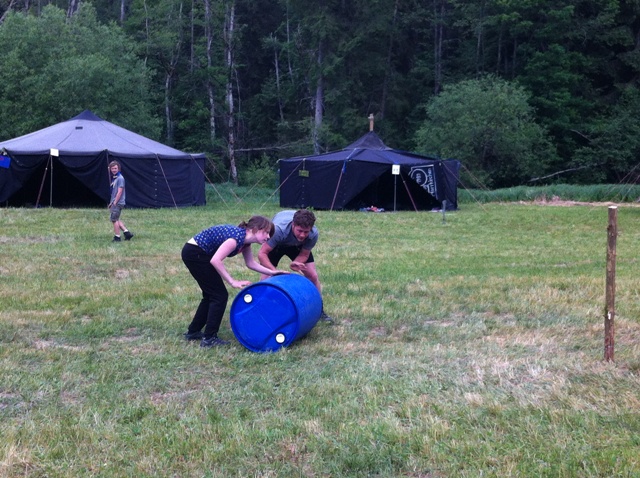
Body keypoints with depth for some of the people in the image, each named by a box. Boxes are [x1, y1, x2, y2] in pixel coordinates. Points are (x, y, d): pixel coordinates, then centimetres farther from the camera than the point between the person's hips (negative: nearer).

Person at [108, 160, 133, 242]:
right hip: (114, 202, 9)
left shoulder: (120, 178, -14)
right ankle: (127, 232, 15)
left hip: (118, 203, -9)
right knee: (116, 219, 14)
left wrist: (114, 203, -17)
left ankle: (117, 237, 3)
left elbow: (119, 192, -18)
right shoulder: (114, 178, 13)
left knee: (114, 219, -4)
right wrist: (111, 202, 15)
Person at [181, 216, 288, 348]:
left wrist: (272, 272, 8)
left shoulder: (245, 239, 4)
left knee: (211, 294, 18)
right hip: (194, 253, -9)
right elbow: (215, 260, -31)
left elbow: (251, 263, 14)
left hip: (196, 253, 9)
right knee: (220, 295, -4)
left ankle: (193, 332, 28)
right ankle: (209, 339, 1)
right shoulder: (238, 237, -24)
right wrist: (233, 282, -27)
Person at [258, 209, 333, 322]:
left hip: (297, 245, 2)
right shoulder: (279, 229, -44)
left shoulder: (313, 234, -35)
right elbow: (262, 254, -39)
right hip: (276, 244, -2)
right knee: (266, 277, -14)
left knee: (313, 276, -6)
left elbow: (304, 254, -19)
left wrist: (294, 264, -40)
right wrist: (275, 271, -51)